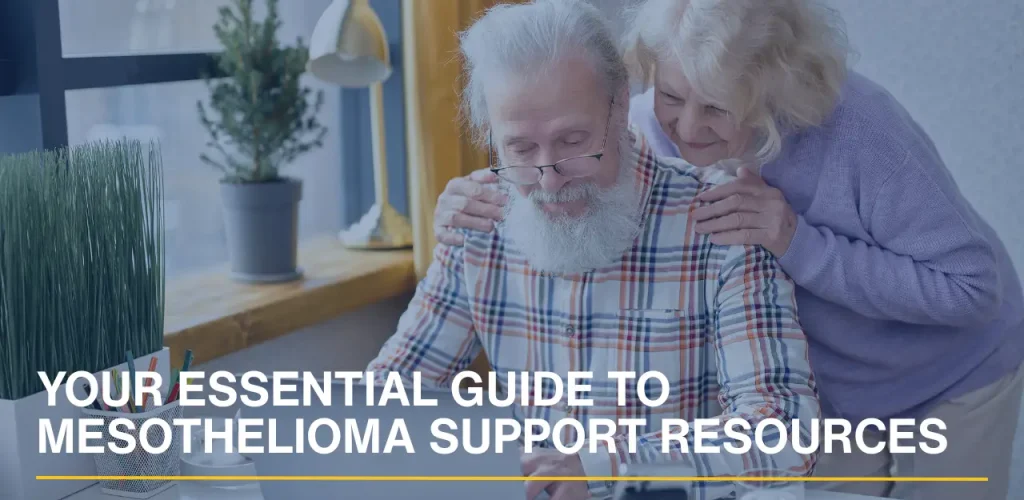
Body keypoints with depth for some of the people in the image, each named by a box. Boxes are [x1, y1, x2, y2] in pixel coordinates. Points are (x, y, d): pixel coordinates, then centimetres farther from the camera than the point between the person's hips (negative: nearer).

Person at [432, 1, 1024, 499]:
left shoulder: (860, 126, -36)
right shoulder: (652, 127, -24)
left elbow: (973, 286, -32)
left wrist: (800, 244, -42)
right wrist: (479, 210, -30)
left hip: (948, 385, -3)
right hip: (817, 389, 3)